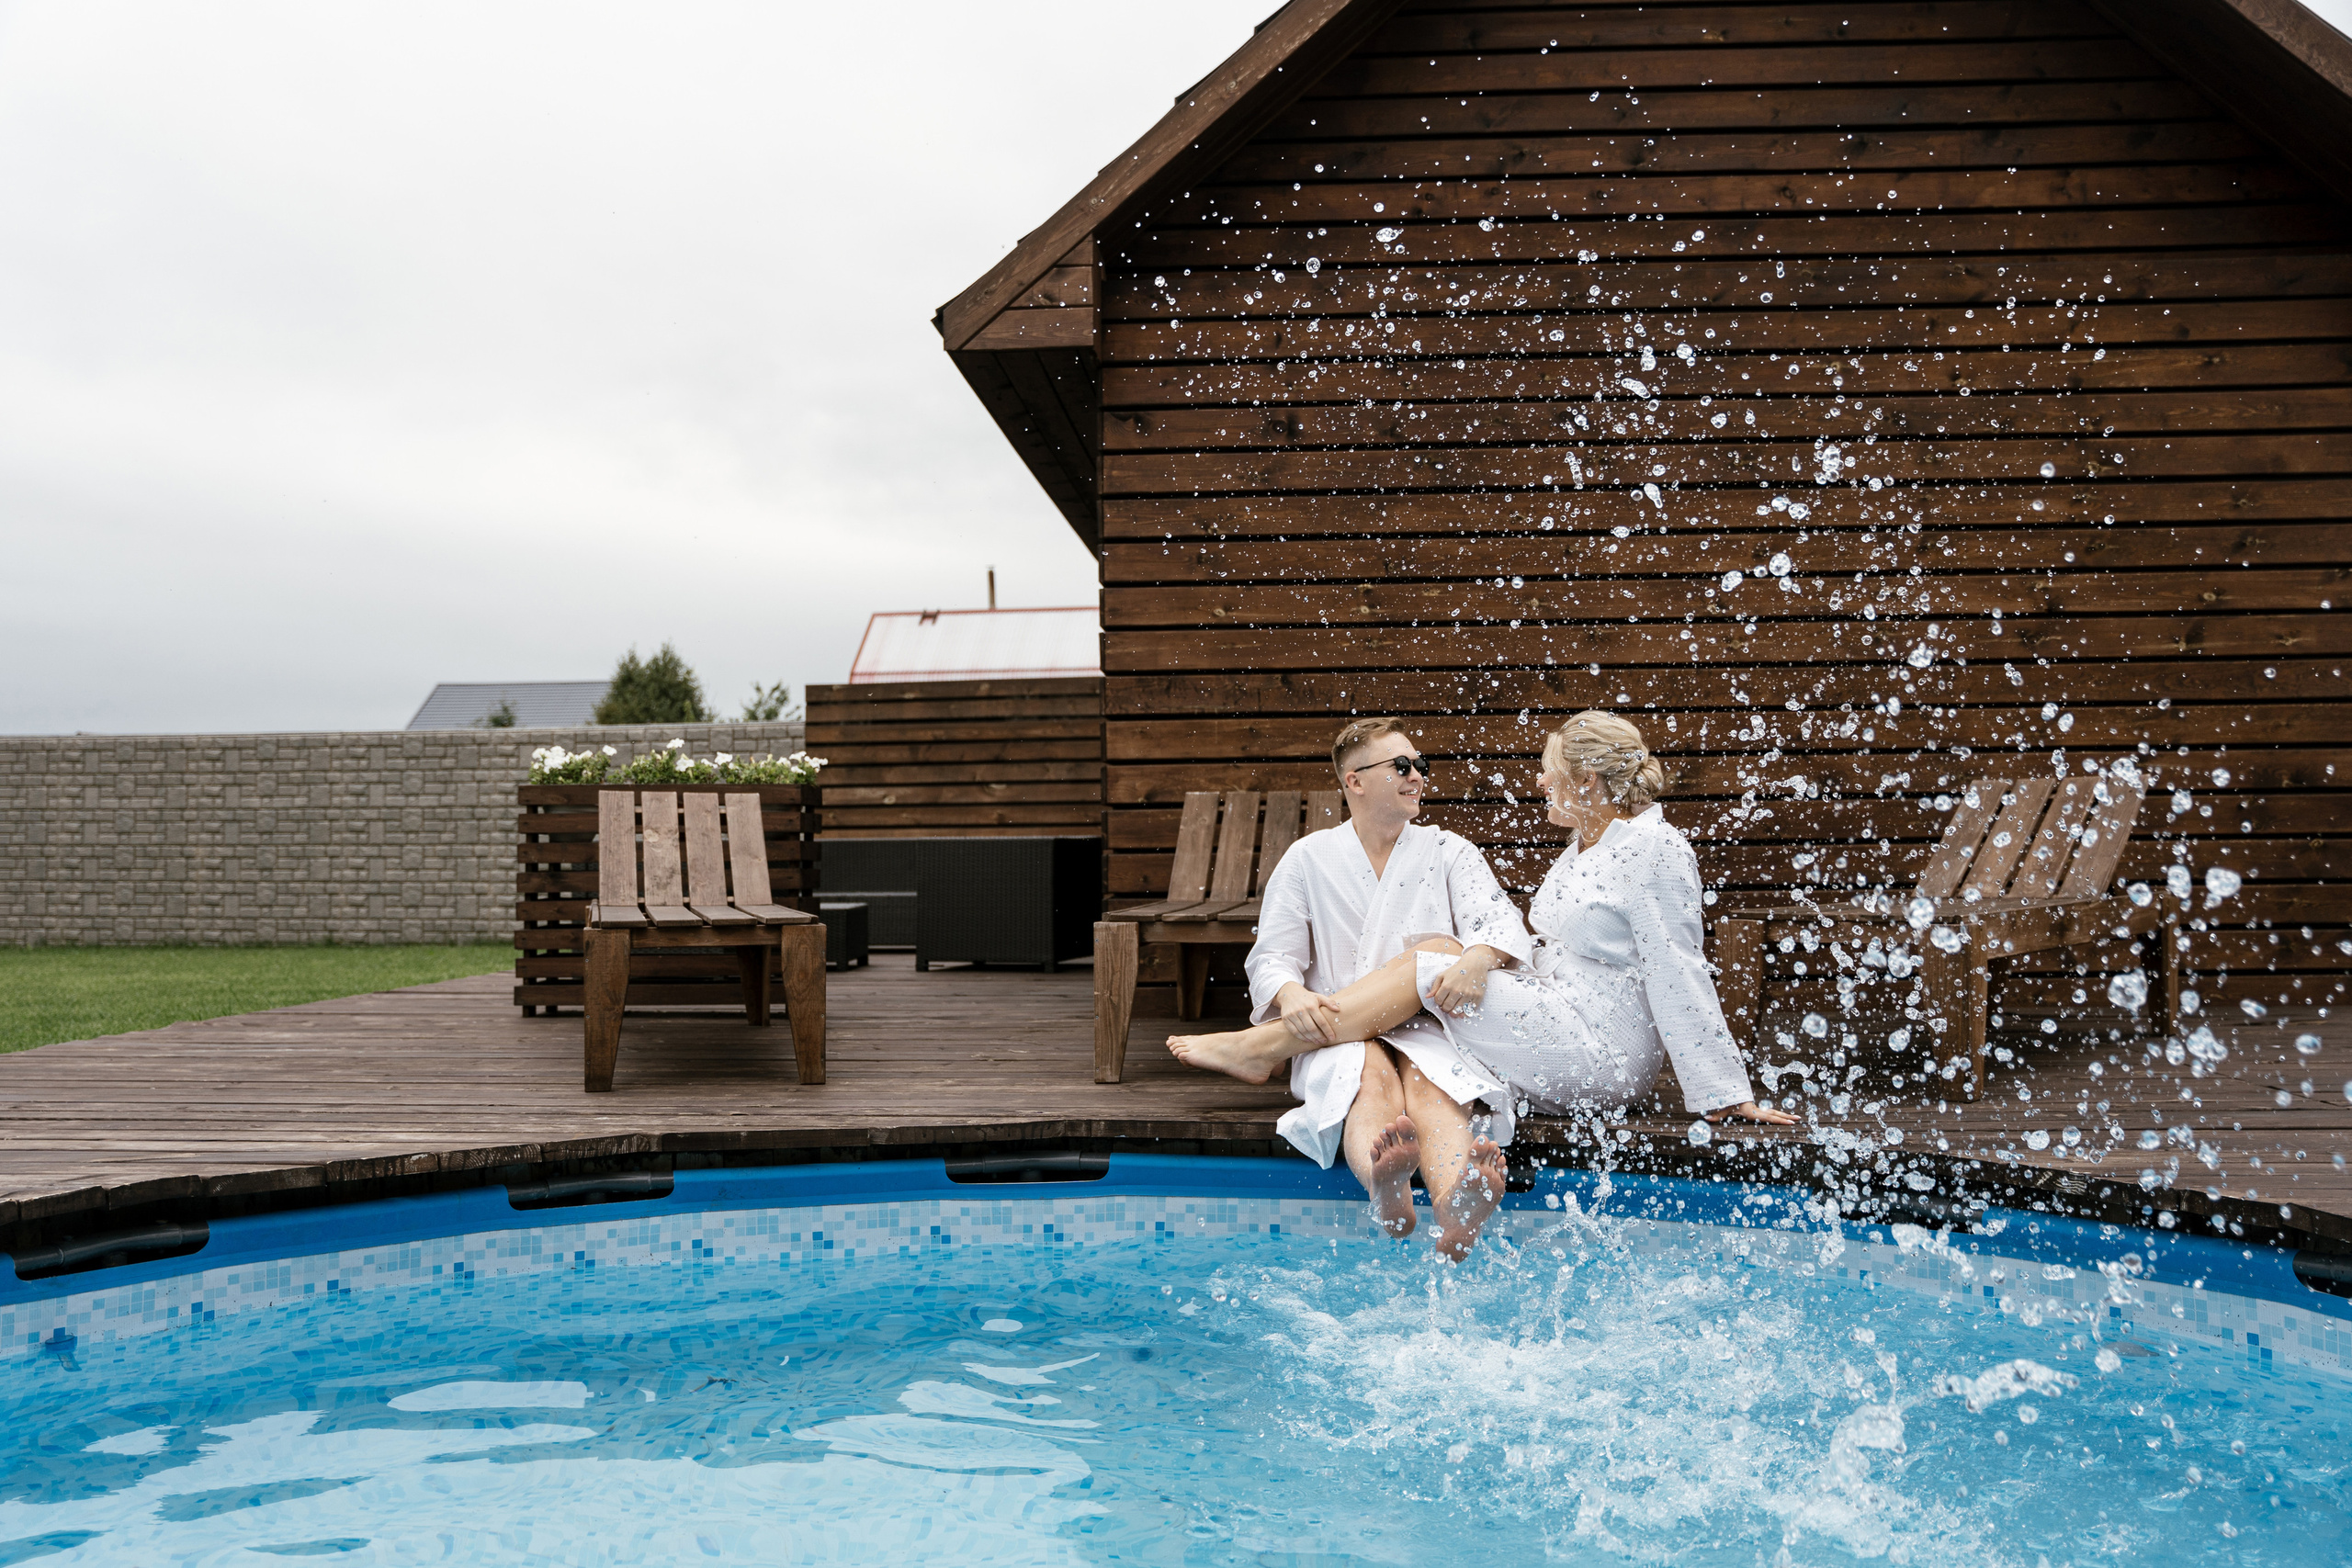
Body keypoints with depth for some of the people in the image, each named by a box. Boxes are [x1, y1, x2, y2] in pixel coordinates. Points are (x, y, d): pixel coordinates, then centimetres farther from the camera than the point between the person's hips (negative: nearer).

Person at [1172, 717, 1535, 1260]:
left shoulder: (1449, 853, 13)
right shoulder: (1308, 859, 11)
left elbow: (1502, 922, -4)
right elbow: (1272, 957, 5)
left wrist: (1478, 959, -29)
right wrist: (1291, 996, -21)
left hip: (1431, 1032, 0)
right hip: (1336, 1038, 0)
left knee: (1429, 1082, -36)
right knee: (1371, 1074, -37)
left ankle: (1455, 1213, -66)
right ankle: (1388, 1196, -68)